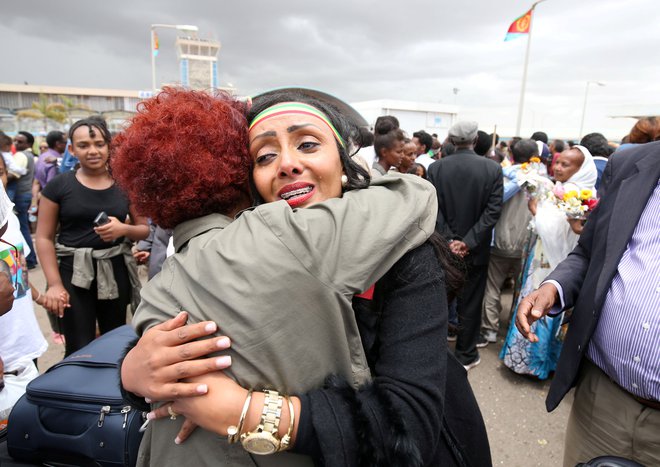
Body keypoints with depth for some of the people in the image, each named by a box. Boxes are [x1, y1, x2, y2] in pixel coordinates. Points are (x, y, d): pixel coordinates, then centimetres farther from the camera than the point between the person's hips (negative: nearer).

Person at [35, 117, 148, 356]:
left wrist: (123, 229, -14)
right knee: (79, 349, 0)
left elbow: (144, 229, 9)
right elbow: (44, 238, -1)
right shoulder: (59, 185, -1)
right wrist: (54, 284, -10)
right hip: (74, 272, -2)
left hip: (116, 270, 2)